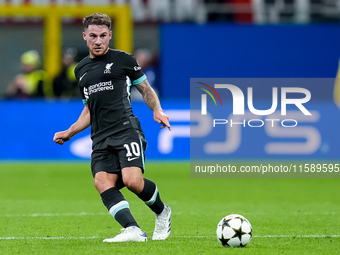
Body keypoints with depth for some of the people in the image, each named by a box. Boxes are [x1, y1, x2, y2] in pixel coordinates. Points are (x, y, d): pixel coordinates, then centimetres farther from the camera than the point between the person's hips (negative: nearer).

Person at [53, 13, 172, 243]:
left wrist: (157, 111, -6)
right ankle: (133, 230, -31)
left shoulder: (122, 60, 6)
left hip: (126, 131, -5)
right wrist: (69, 133, 21)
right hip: (100, 138, 5)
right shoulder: (81, 70, 22)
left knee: (132, 181, -22)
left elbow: (146, 90, 12)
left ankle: (162, 213, 8)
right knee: (102, 181, -21)